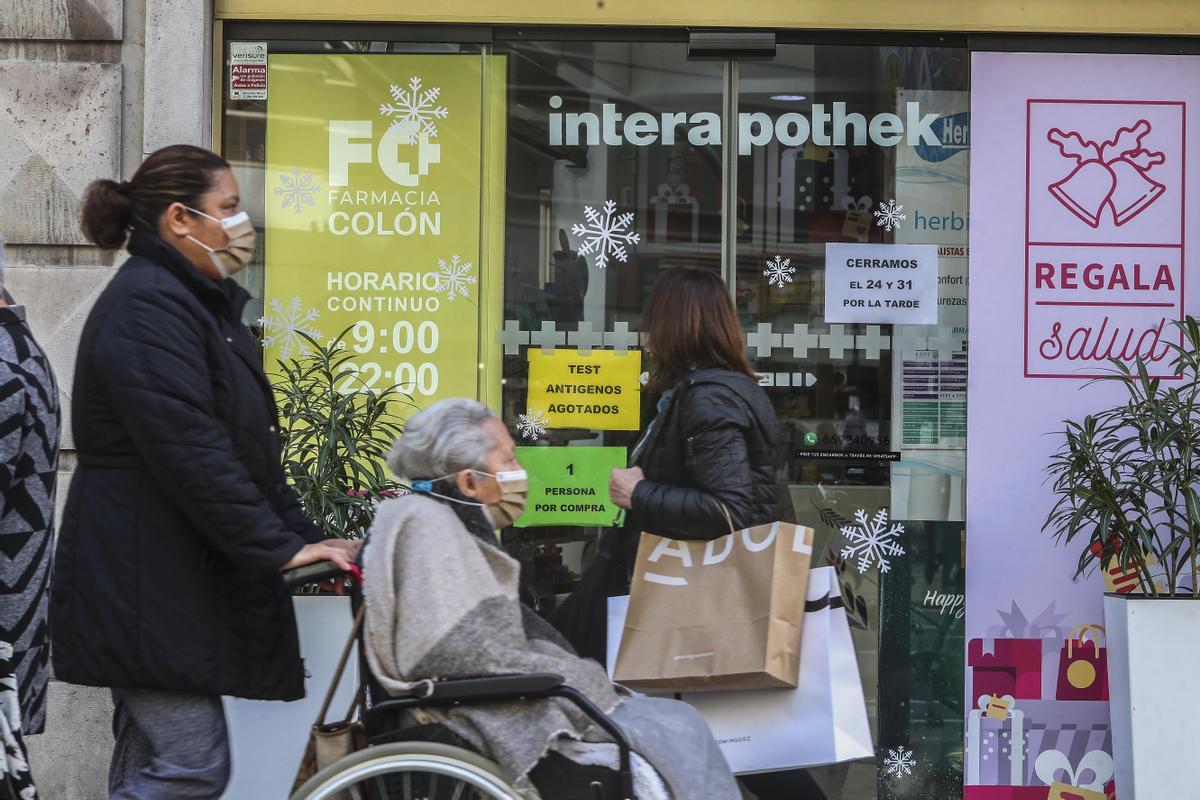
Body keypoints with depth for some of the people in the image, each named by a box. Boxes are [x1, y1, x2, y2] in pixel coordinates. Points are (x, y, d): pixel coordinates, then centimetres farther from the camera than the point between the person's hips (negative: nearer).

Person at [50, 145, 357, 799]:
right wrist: (280, 547, -20)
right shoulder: (147, 309, -15)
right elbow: (190, 452, -24)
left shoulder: (195, 303, 19)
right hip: (145, 588, -11)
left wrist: (300, 534, 12)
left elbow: (247, 445, 22)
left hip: (175, 584, 11)